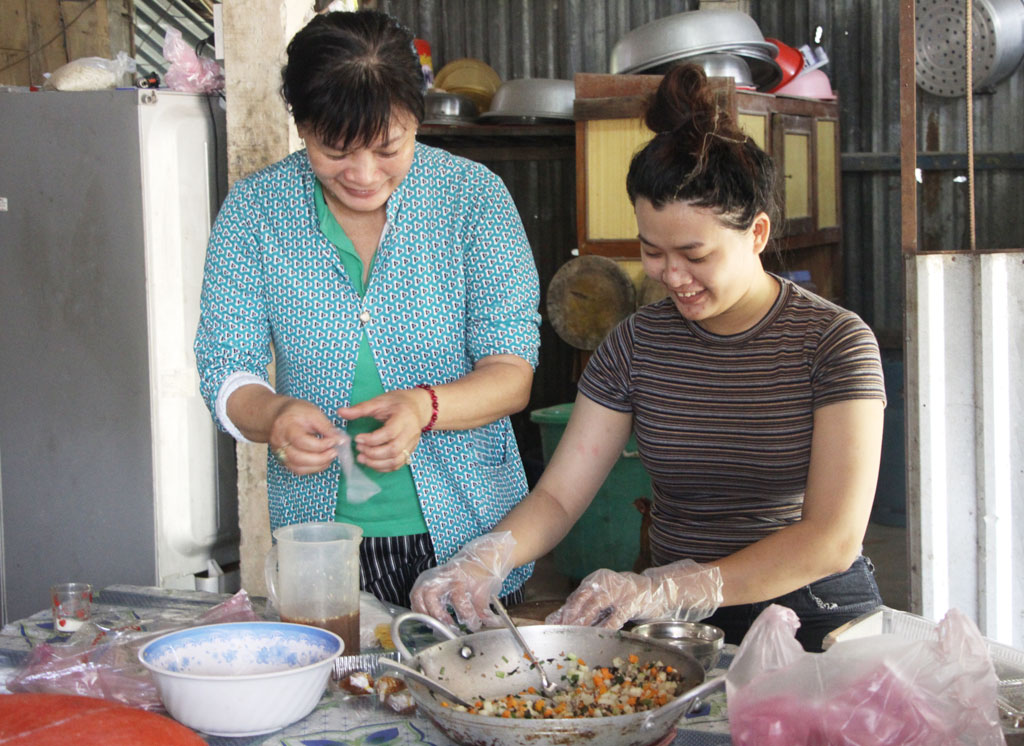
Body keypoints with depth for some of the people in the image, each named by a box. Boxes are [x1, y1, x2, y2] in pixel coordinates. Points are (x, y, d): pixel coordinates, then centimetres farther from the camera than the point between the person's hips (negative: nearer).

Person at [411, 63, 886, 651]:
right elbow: (558, 496, 4)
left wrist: (665, 590, -26)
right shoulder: (636, 344, 6)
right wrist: (488, 557, -20)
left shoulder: (836, 342, -6)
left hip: (817, 621, -4)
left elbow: (834, 538, -15)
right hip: (678, 627, 4)